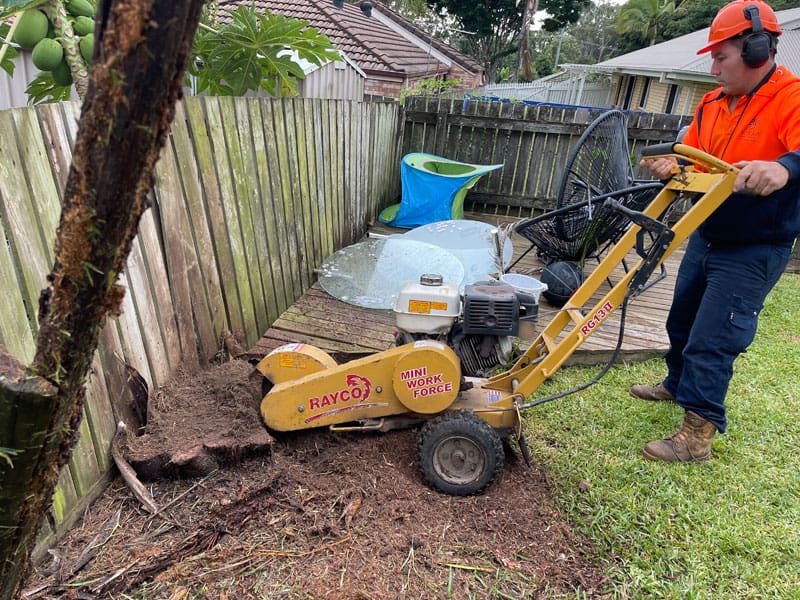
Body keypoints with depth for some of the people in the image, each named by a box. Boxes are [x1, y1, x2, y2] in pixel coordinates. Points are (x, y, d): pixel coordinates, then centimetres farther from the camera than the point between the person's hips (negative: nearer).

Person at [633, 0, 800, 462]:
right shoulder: (712, 104, 6)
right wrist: (670, 165, -11)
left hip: (753, 252, -7)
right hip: (705, 237, 8)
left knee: (711, 341, -7)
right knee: (682, 321, 20)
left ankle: (698, 435, 6)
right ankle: (678, 386, 43)